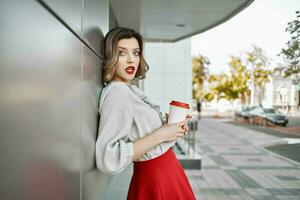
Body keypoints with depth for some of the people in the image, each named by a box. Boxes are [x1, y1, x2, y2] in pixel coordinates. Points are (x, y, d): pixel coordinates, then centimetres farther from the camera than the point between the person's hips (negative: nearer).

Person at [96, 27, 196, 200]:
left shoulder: (130, 89, 6)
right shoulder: (116, 92, -21)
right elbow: (109, 160, -31)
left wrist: (172, 126, 0)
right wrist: (161, 134, -25)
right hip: (154, 181, -9)